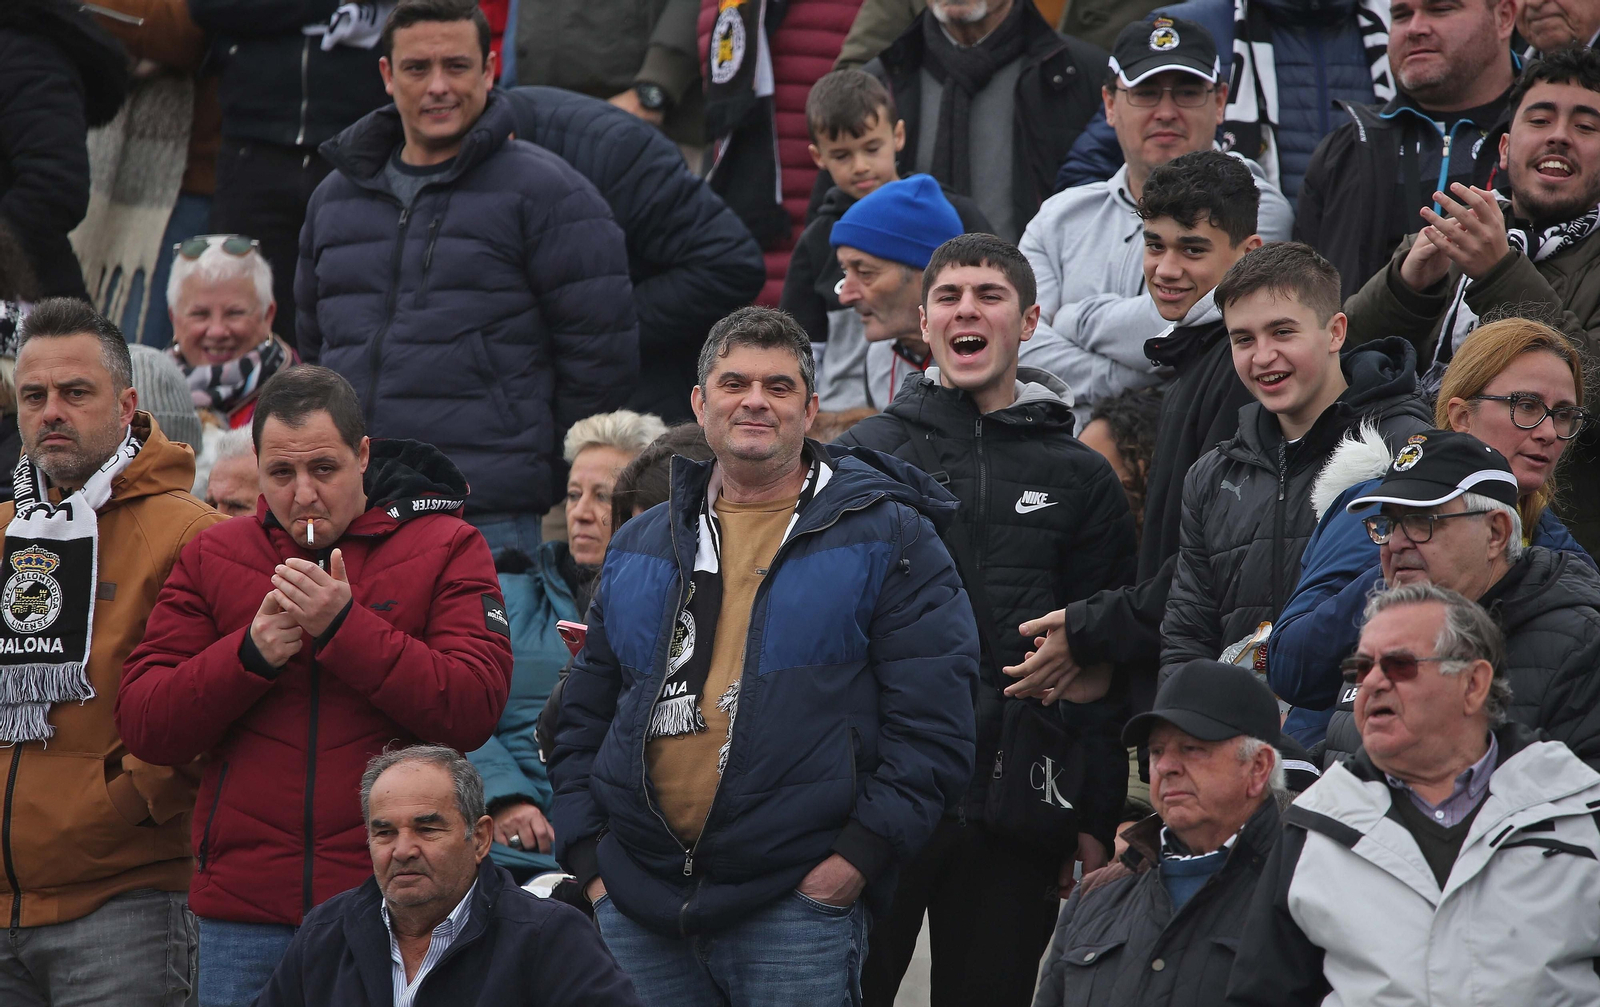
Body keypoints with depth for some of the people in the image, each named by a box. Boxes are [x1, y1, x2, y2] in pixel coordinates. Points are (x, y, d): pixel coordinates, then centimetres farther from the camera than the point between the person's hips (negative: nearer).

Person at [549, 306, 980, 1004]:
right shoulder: (639, 547, 18)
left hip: (798, 902, -4)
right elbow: (584, 717, 22)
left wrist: (860, 856, -12)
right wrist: (587, 858, 9)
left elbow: (932, 722, -4)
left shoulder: (886, 539, 3)